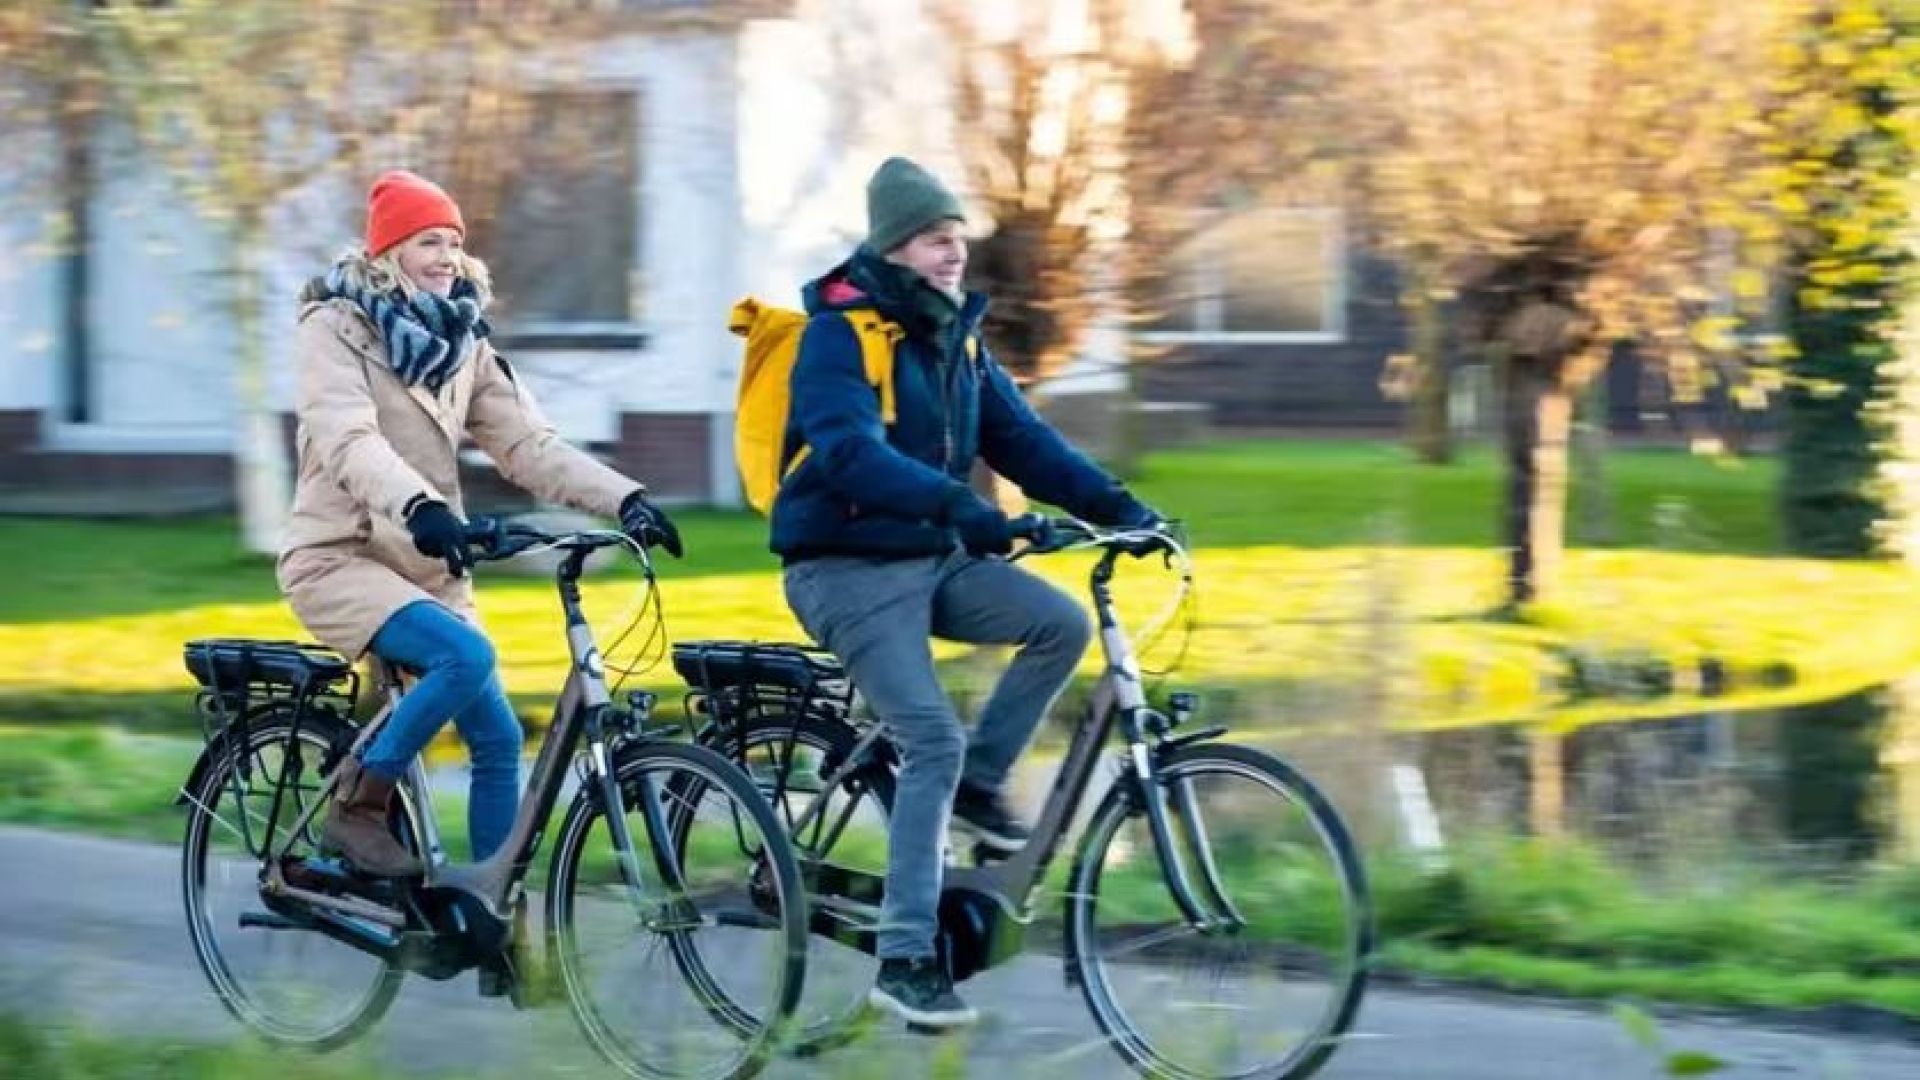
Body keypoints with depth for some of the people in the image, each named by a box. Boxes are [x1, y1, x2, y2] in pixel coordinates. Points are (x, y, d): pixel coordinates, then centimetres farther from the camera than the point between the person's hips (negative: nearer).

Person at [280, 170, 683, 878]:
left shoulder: (462, 345, 12)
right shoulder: (335, 328, -7)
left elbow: (528, 444, 1)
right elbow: (349, 440, -24)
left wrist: (624, 499, -15)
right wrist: (418, 506, -44)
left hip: (426, 567, 7)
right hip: (339, 559, -7)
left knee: (498, 738, -1)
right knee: (466, 656, -31)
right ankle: (355, 811, -16)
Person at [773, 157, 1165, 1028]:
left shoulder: (957, 336, 10)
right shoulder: (841, 331, -15)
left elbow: (1020, 438, 6)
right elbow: (849, 451, -30)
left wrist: (1115, 505, -8)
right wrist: (955, 503, -42)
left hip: (936, 559, 7)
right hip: (849, 568, -7)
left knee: (1063, 623, -14)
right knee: (933, 743, -19)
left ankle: (977, 785, 6)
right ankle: (904, 957, -14)